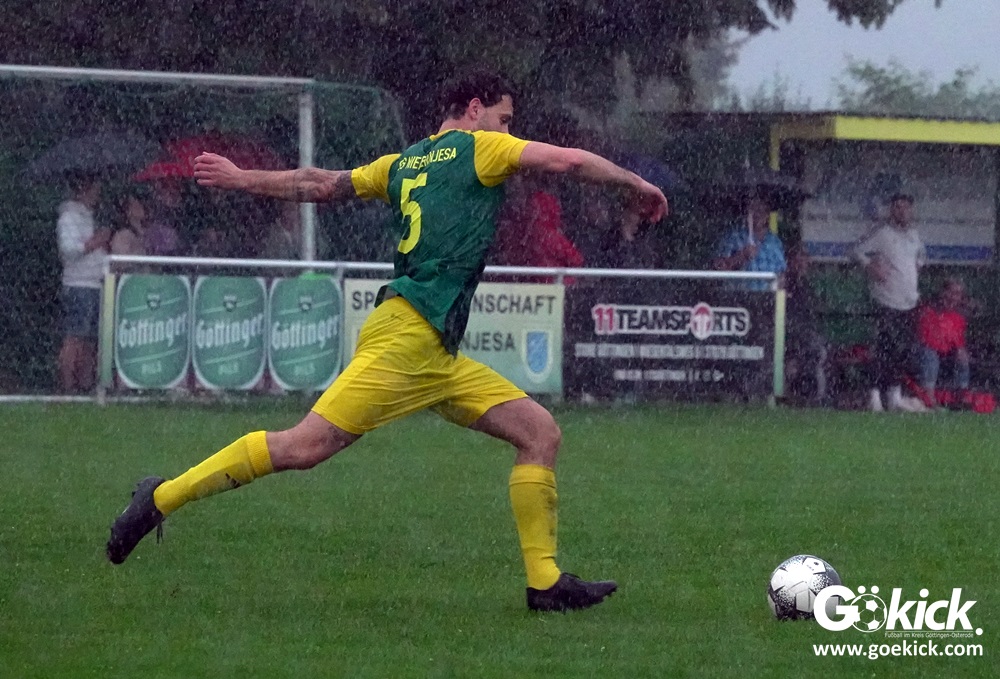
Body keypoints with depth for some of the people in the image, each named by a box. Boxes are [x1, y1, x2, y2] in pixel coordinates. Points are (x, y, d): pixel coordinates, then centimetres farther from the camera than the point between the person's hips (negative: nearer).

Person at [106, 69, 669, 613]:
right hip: (407, 336, -10)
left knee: (541, 432, 4)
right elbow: (567, 160, -6)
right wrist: (637, 184, 7)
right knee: (305, 446, -13)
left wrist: (242, 179, 33)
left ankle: (546, 581, -1)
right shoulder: (478, 148, 1)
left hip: (438, 355, 10)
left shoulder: (405, 164, 22)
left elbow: (323, 185, 23)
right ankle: (163, 498, -7)